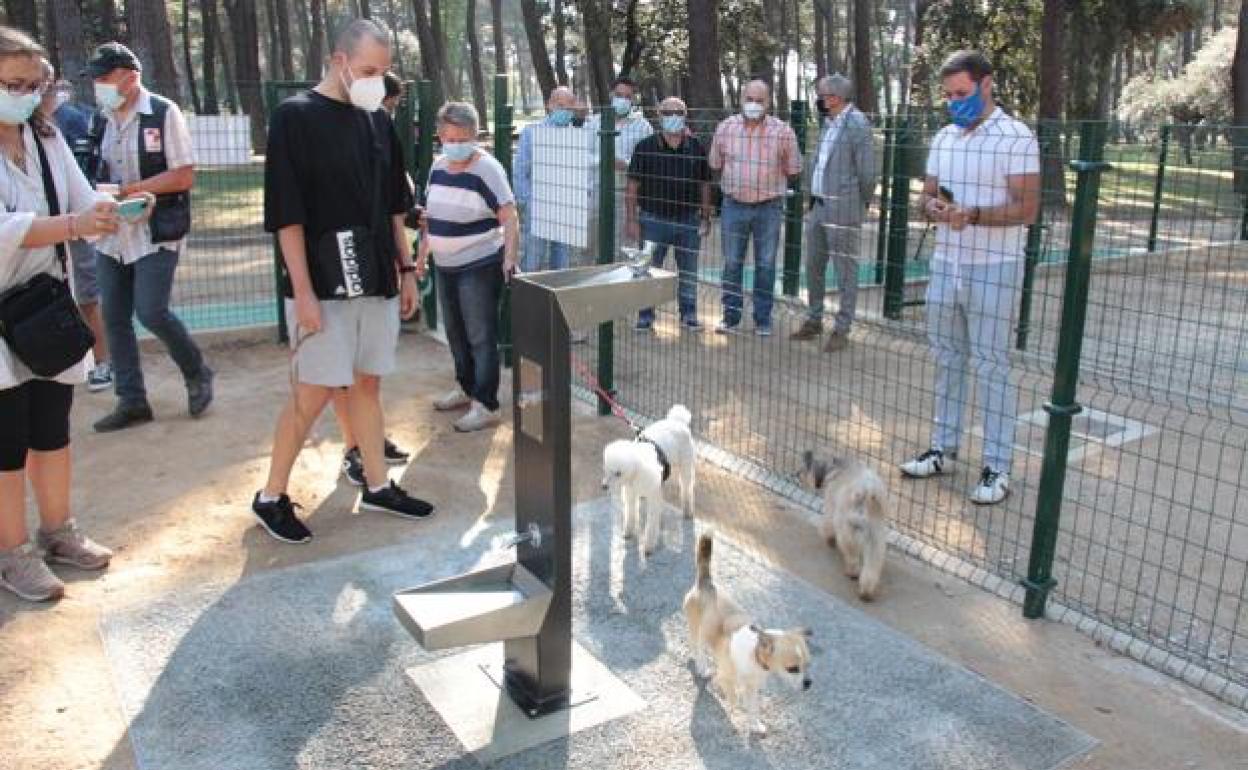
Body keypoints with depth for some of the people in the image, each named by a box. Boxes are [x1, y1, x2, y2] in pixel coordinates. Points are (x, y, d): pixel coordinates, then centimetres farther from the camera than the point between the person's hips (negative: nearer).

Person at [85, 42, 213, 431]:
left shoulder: (163, 113, -8)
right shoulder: (102, 119, 10)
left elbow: (184, 176, -12)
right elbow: (102, 174, 17)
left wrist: (130, 189, -18)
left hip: (156, 233, -6)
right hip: (113, 234, 6)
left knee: (151, 312, -11)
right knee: (115, 318, 5)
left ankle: (198, 374, 14)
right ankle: (132, 400, 16)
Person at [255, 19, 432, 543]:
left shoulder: (378, 122, 11)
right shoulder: (296, 117, -7)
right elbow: (287, 213, -12)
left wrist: (406, 269, 14)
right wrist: (303, 292, -16)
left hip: (376, 280, 6)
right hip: (323, 284, -6)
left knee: (368, 384, 12)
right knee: (314, 393, -2)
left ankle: (377, 486, 23)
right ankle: (271, 497, 13)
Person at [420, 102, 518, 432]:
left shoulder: (486, 169, -15)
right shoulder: (438, 167, 7)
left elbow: (509, 218, -20)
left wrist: (509, 260, -30)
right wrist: (423, 253, 18)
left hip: (480, 266, -8)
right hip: (445, 266, 8)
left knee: (481, 337, -4)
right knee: (455, 332, 18)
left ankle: (486, 406, 3)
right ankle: (466, 388, 35)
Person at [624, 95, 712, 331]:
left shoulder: (696, 148, 5)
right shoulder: (645, 147, -2)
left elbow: (704, 185, 10)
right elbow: (633, 185, -3)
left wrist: (706, 218, 7)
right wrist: (632, 220, -8)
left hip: (688, 220, 2)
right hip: (653, 220, -2)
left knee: (689, 271, 10)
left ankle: (688, 314, 22)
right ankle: (645, 315, 15)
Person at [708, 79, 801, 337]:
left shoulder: (782, 131, -4)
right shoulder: (725, 127, 1)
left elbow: (793, 170, 5)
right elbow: (715, 165, 13)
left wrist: (770, 182, 7)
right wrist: (734, 181, 12)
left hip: (769, 208, -1)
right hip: (734, 206, 1)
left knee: (765, 266, 6)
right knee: (732, 264, 7)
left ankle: (763, 320, 16)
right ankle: (730, 317, 19)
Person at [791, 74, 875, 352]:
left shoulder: (857, 123, -13)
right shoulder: (829, 123, 14)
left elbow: (867, 172, -14)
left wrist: (861, 205, -3)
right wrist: (815, 199, 15)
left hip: (843, 210, -9)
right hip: (818, 206, 9)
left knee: (845, 269, 0)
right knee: (813, 266, 15)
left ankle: (842, 330, 7)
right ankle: (814, 320, 28)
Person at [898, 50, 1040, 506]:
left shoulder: (1016, 138, -9)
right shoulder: (944, 138, 11)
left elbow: (1027, 209, -14)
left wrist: (972, 215, -27)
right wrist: (933, 207, -8)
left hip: (993, 269, -6)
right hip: (945, 263, 6)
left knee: (991, 366, -1)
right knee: (947, 360, 13)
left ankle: (997, 468, 7)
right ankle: (943, 450, 24)